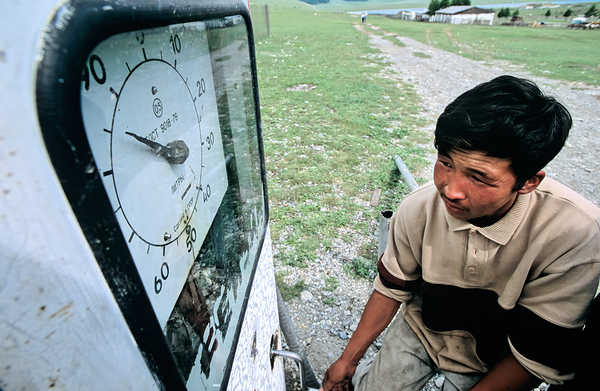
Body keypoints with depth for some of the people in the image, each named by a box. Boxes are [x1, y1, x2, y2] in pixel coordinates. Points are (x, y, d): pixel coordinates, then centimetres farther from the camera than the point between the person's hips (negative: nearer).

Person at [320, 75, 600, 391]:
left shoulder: (573, 235, -32)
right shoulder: (417, 209, -25)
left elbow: (539, 358, -20)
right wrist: (347, 361, -1)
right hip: (420, 331, 1)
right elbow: (392, 289, -9)